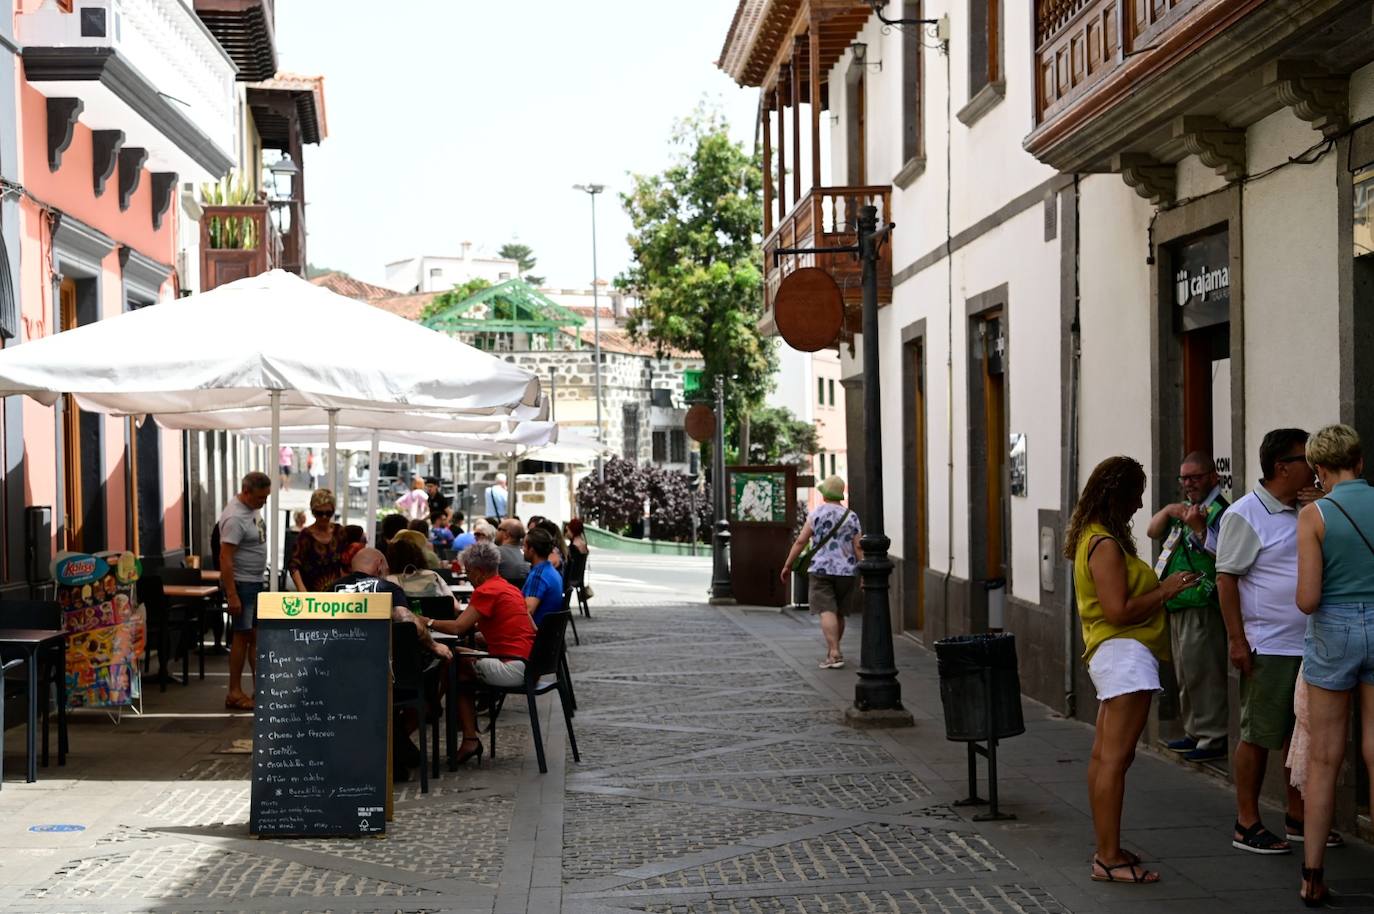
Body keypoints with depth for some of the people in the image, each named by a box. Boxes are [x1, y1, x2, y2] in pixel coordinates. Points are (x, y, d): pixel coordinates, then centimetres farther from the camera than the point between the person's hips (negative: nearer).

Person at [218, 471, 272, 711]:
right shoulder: (235, 517, -22)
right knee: (243, 636, -4)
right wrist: (231, 595, -26)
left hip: (257, 582, 9)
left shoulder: (253, 507, 7)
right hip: (241, 583, -9)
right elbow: (225, 557, -24)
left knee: (258, 635, 11)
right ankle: (234, 694, 3)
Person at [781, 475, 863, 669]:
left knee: (827, 612, -8)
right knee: (839, 613, 15)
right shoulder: (852, 517, 3)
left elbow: (801, 541, -5)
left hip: (821, 569, -3)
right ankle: (832, 651, 27)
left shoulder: (817, 513, -3)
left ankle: (834, 654, -20)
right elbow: (859, 547, -3)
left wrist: (787, 566, 2)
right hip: (847, 572, 3)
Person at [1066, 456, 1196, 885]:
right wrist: (1165, 591, -12)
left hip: (1111, 656, 11)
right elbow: (1119, 611, -21)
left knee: (1103, 756, 13)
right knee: (1115, 757, -10)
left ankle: (1106, 849, 20)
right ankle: (1109, 858, -10)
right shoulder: (1106, 545, -16)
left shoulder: (1093, 539, 16)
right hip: (1124, 653, -11)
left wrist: (1160, 585, 13)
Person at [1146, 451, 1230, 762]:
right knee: (1186, 675, 17)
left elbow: (1221, 555, -23)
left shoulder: (1219, 511, -12)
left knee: (1203, 673, -8)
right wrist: (1168, 511, -2)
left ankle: (1213, 739, -2)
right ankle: (1194, 733, 27)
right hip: (1177, 605, 10)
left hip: (1201, 606, -10)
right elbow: (1153, 532, 15)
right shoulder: (1184, 508, 16)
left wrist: (1198, 527, -33)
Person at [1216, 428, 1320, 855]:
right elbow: (1226, 579, -12)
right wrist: (1236, 639, -16)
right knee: (1258, 736, -1)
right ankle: (1247, 825, 7)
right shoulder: (1245, 515, -10)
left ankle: (1298, 817, 23)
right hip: (1268, 647, -7)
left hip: (1307, 645, 7)